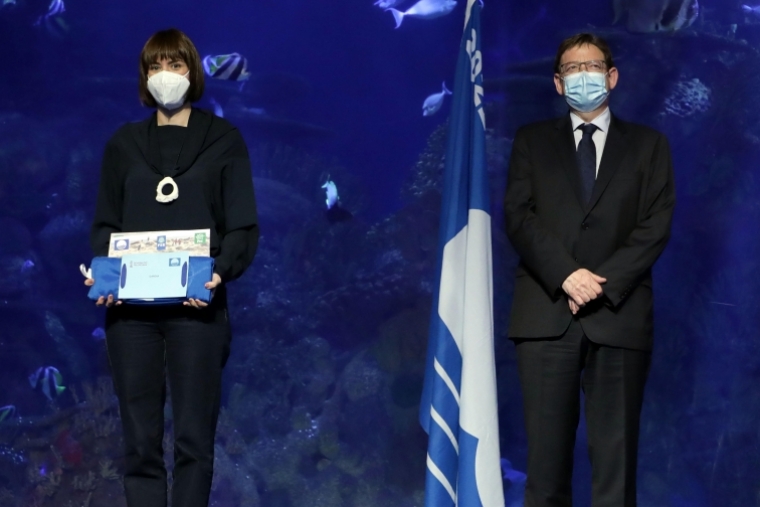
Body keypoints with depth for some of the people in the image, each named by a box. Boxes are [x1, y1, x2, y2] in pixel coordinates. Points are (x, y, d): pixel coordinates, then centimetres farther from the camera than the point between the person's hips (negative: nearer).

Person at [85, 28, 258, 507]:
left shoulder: (223, 139, 8)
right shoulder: (124, 143, 16)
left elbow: (243, 227, 2)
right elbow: (105, 223, 13)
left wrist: (220, 273, -17)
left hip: (196, 306, -2)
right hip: (132, 307, 2)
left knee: (194, 439, -4)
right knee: (140, 440, 0)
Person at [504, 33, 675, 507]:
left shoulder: (648, 144, 14)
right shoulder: (533, 140, 16)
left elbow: (656, 225, 3)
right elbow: (518, 216, 3)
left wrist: (603, 282, -11)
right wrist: (566, 276, -12)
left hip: (619, 313, 0)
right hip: (546, 312, 1)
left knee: (616, 449, -3)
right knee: (547, 448, -3)